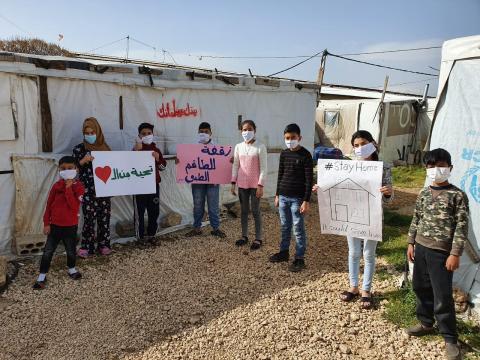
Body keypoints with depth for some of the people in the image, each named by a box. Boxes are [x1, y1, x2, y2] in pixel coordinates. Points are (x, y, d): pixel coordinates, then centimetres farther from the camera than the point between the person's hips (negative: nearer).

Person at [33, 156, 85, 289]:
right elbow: (49, 205, 2)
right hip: (55, 225, 2)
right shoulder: (56, 186, -2)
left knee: (71, 250, 14)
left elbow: (74, 206, -23)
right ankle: (42, 276, 15)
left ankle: (72, 269, 38)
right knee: (48, 251, 4)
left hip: (70, 226, -2)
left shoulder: (79, 187, -10)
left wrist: (68, 188, -24)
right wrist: (46, 223, -1)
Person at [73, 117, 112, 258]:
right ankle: (86, 247, 7)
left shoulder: (105, 147, 8)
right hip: (88, 191, -3)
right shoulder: (79, 149, -1)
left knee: (104, 217, 7)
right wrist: (83, 161, -20)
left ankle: (103, 245, 20)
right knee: (89, 218, -5)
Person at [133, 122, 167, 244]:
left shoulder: (156, 149, 10)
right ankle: (140, 236, 10)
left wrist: (158, 159, -9)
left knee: (154, 211, 10)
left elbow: (163, 167, 9)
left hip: (154, 184, 5)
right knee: (140, 211, 1)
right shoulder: (136, 149, -2)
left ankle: (151, 234, 24)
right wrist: (137, 150, -24)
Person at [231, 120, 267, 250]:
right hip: (242, 184, 4)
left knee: (255, 211, 3)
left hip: (255, 184, -4)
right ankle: (244, 236, 25)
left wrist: (260, 185, -13)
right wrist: (233, 183, 5)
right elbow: (235, 166, 8)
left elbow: (263, 168, -10)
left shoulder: (260, 147, -9)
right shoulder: (238, 147, 4)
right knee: (243, 210, 13)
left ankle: (258, 238, 15)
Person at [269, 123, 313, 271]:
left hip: (297, 198, -5)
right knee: (285, 227, 16)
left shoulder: (305, 155, -10)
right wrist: (277, 195, 14)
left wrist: (306, 201, -14)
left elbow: (309, 180, -11)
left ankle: (300, 258, 12)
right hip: (283, 197, 6)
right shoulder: (284, 154, 7)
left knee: (298, 229, 2)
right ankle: (284, 252, 30)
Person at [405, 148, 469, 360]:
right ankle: (426, 323, 35)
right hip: (421, 248, 6)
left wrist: (455, 254, -13)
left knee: (443, 296, -1)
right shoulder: (423, 194, 7)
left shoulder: (457, 195, -8)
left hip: (441, 252, -6)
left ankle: (450, 339, 15)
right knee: (420, 288, 16)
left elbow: (461, 227, -10)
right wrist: (411, 243, 11)